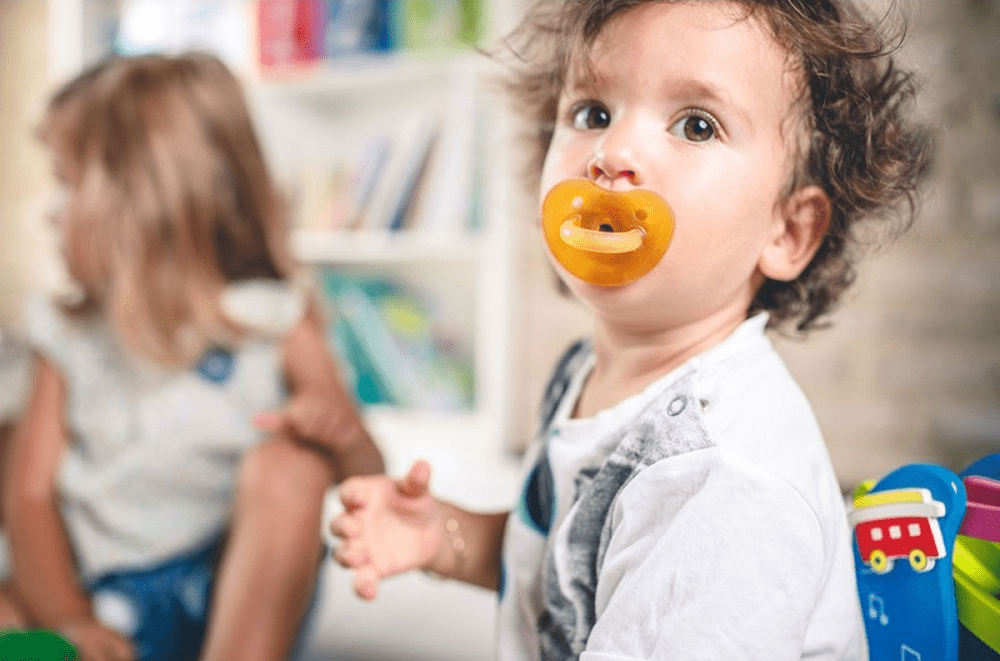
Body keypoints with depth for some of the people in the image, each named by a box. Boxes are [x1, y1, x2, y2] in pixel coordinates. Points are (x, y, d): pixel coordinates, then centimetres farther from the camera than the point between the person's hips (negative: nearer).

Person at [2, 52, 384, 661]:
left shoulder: (276, 325, -2)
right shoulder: (69, 336, 8)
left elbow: (370, 484, -3)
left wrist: (343, 436, -27)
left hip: (243, 596, -1)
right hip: (107, 606, 2)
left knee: (289, 463, -28)